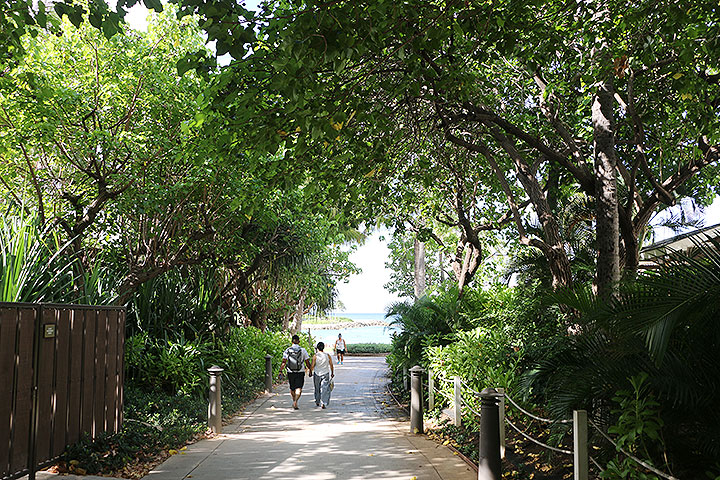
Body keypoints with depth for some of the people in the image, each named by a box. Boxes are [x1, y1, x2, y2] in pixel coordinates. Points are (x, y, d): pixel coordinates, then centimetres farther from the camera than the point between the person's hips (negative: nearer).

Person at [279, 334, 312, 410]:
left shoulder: (287, 350, -1)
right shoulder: (303, 350, -3)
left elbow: (284, 362, -7)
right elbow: (307, 362, 1)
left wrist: (280, 371, -5)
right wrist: (310, 370, 14)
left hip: (290, 372, 2)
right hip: (300, 372, -2)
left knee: (292, 388, 18)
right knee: (299, 388, -3)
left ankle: (294, 401, 32)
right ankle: (295, 401, -22)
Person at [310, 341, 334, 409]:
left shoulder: (315, 356, -9)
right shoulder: (328, 356, -3)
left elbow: (312, 366, -9)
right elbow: (331, 365, 3)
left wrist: (310, 372, 7)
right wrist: (332, 373, 16)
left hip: (317, 374, 0)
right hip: (325, 374, 0)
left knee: (317, 389, 18)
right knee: (325, 389, -1)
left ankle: (317, 402, 32)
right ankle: (323, 403, -13)